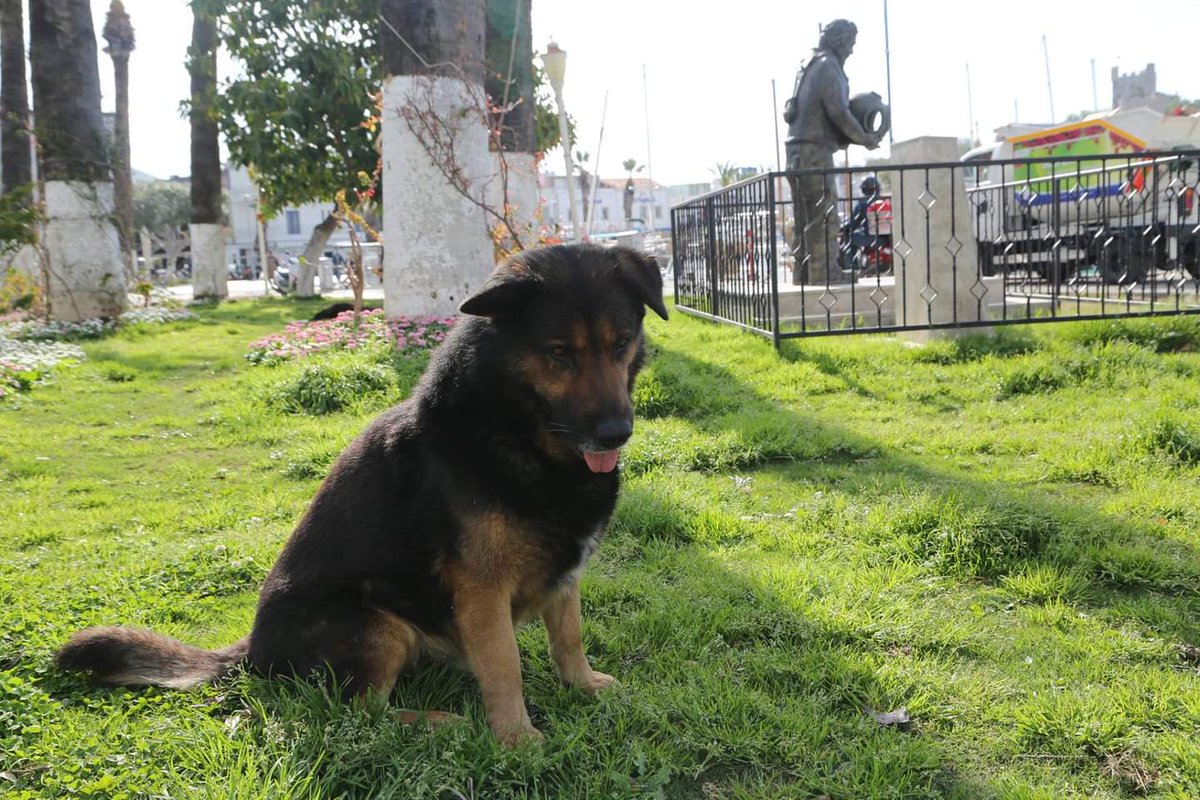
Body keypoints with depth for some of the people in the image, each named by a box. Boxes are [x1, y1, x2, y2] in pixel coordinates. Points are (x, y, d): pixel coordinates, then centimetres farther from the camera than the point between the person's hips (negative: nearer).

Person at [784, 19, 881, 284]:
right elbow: (838, 112, -16)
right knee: (824, 217, -10)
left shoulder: (809, 67, 21)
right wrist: (865, 139, -2)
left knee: (804, 220, 10)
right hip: (816, 150, -10)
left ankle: (802, 277, 11)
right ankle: (825, 274, -13)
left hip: (798, 149, 10)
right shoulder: (828, 66, -7)